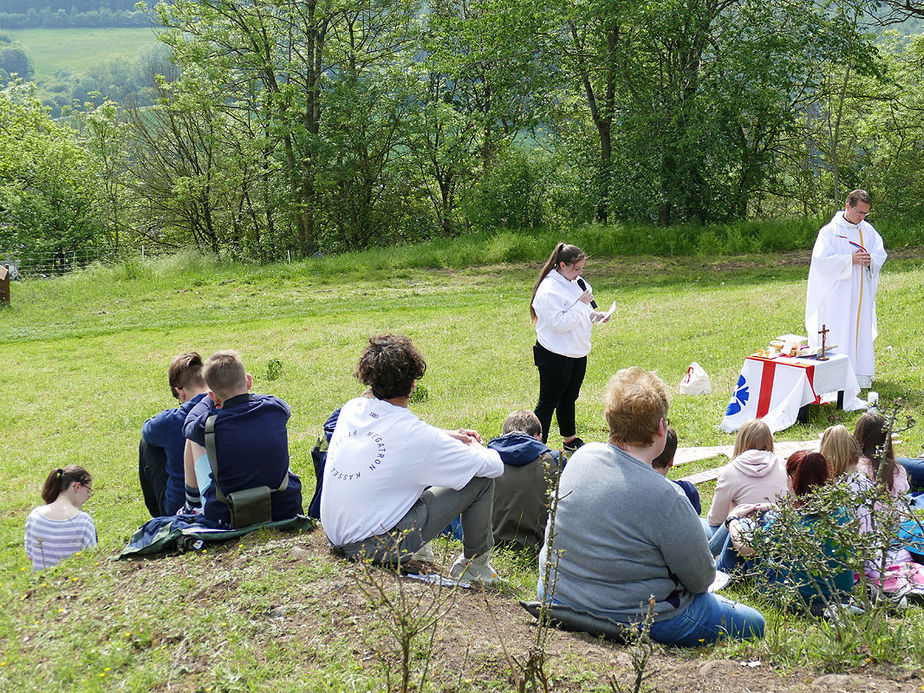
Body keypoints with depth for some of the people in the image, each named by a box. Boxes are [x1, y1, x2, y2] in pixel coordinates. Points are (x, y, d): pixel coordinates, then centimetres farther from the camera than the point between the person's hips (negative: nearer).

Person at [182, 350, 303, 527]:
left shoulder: (208, 426, -18)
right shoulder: (275, 407, -12)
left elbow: (189, 422, 8)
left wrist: (211, 398, 24)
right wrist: (244, 394, 30)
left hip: (226, 518, -2)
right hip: (286, 511, 2)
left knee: (194, 440, 18)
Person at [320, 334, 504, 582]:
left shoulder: (352, 409, -2)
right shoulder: (417, 436, -21)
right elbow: (494, 466, -11)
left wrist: (446, 435, 18)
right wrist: (477, 448, 12)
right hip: (376, 547, -7)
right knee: (481, 480, -1)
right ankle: (474, 564, 18)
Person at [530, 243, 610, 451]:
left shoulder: (574, 283, 8)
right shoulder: (549, 290, -21)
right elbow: (560, 323, -25)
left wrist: (594, 315, 3)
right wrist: (581, 304, -23)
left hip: (577, 353, 9)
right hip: (555, 357, -9)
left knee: (569, 398, 21)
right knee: (548, 402, -3)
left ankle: (570, 440, 34)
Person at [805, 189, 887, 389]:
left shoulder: (868, 230, 9)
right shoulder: (830, 231, -7)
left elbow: (881, 254, 11)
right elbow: (821, 259, -14)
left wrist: (870, 259, -12)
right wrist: (850, 260, -20)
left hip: (861, 293, 5)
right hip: (838, 294, -5)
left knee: (862, 331, 8)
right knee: (839, 334, -5)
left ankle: (861, 376, 15)